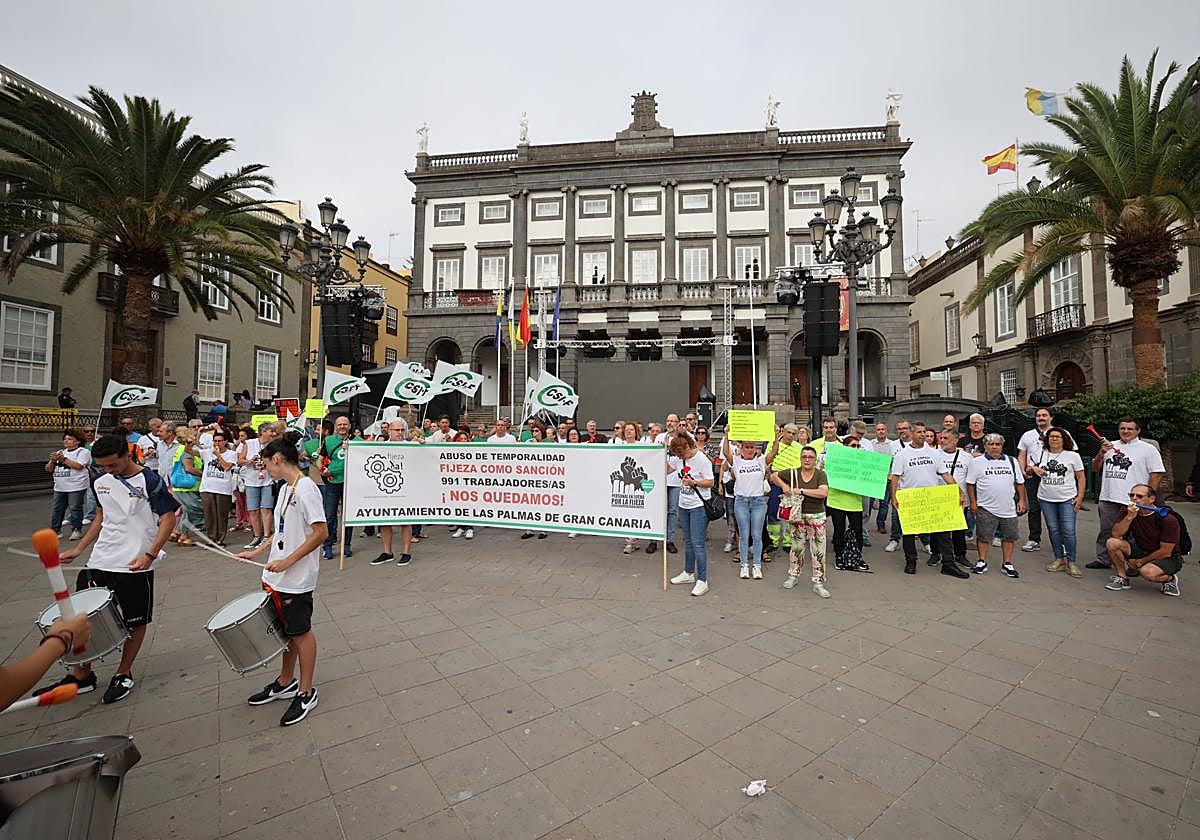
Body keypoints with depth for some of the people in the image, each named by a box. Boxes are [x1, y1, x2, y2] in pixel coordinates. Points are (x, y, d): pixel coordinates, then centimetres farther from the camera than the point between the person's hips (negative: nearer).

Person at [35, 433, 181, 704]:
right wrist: (78, 549, 13)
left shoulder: (150, 481, -13)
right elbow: (101, 517, 20)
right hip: (99, 562, 6)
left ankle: (124, 674, 25)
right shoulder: (101, 483, 6)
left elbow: (168, 519, -14)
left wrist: (151, 555, -22)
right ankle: (82, 675, 30)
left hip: (135, 566, -6)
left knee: (135, 622, 7)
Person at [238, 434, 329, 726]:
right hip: (278, 576, 9)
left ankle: (306, 693, 22)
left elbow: (321, 533, -24)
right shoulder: (285, 489, 9)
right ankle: (285, 683, 39)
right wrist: (257, 552, 13)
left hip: (297, 579, -9)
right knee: (285, 630, 21)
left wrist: (287, 562, -22)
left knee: (300, 632, 6)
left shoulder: (306, 488, -21)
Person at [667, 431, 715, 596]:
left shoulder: (702, 460, -15)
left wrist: (693, 482, -26)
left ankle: (702, 580, 2)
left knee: (698, 543, -7)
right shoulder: (679, 458, 3)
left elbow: (710, 483, -13)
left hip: (699, 506, -7)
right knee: (688, 541, 18)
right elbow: (666, 470, 11)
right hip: (683, 505, 7)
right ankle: (689, 573, 32)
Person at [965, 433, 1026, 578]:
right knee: (983, 536, 1)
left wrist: (1021, 500, 7)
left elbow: (1020, 483, 15)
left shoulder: (1012, 461, 10)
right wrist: (973, 502, -5)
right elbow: (970, 484, -1)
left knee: (1009, 536, 9)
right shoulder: (976, 462, -2)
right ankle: (982, 562, 12)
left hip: (1008, 508, 4)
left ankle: (1007, 564, 21)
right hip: (986, 508, -3)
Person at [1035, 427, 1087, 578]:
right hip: (1046, 499, 2)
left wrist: (1080, 496, -4)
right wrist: (1035, 469, -5)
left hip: (1067, 499, -2)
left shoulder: (1073, 456, 2)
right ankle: (1059, 560, 15)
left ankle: (1071, 562, 3)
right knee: (1053, 530, 7)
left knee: (1068, 531, -6)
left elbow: (1081, 477, 3)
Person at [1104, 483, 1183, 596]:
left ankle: (1170, 579, 3)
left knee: (1147, 572, -34)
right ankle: (1122, 578, -4)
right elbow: (1116, 535, -18)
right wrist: (1130, 517, -30)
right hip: (1141, 550, 5)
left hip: (1168, 558, -4)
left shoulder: (1167, 519, -19)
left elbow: (1165, 552, -16)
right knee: (1112, 543, -22)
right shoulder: (1128, 512, -7)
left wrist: (1140, 562, -11)